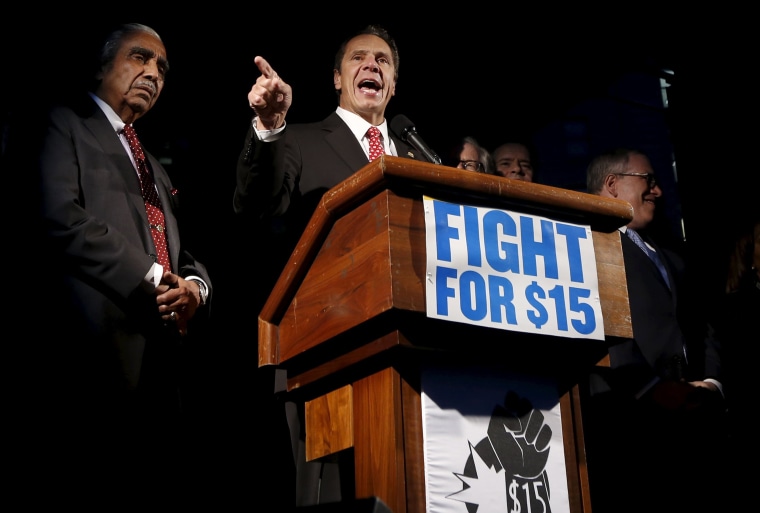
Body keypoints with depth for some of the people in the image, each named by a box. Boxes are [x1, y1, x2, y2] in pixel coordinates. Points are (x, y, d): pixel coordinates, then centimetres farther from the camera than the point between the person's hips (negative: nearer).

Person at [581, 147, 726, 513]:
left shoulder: (668, 259, 28)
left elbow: (699, 328, 20)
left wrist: (710, 383, 2)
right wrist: (650, 388, -16)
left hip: (688, 418, 7)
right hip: (626, 419, -7)